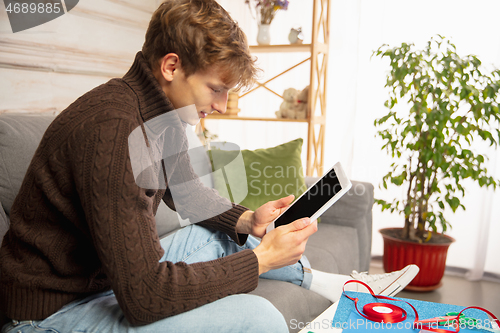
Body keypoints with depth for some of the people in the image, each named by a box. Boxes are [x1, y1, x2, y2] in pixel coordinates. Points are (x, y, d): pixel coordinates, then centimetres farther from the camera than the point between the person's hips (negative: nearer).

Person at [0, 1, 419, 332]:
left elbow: (185, 191, 14)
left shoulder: (162, 113, -2)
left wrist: (247, 219, -3)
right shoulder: (112, 128, -32)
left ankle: (333, 283, 26)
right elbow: (145, 296, -33)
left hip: (122, 273, 9)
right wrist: (261, 257, -24)